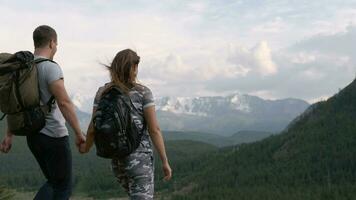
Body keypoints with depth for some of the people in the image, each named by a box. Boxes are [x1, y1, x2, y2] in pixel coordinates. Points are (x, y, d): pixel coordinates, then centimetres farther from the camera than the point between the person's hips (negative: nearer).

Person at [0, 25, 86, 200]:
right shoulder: (50, 67, -15)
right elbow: (64, 103, -23)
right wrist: (79, 133, -20)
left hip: (33, 136, 8)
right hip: (54, 135, -8)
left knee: (54, 182, 21)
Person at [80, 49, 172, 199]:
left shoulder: (102, 92, 4)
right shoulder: (142, 92, -7)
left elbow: (93, 128, 4)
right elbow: (154, 130, -10)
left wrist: (86, 147, 24)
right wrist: (165, 161, -4)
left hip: (115, 159, 6)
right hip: (139, 157, -6)